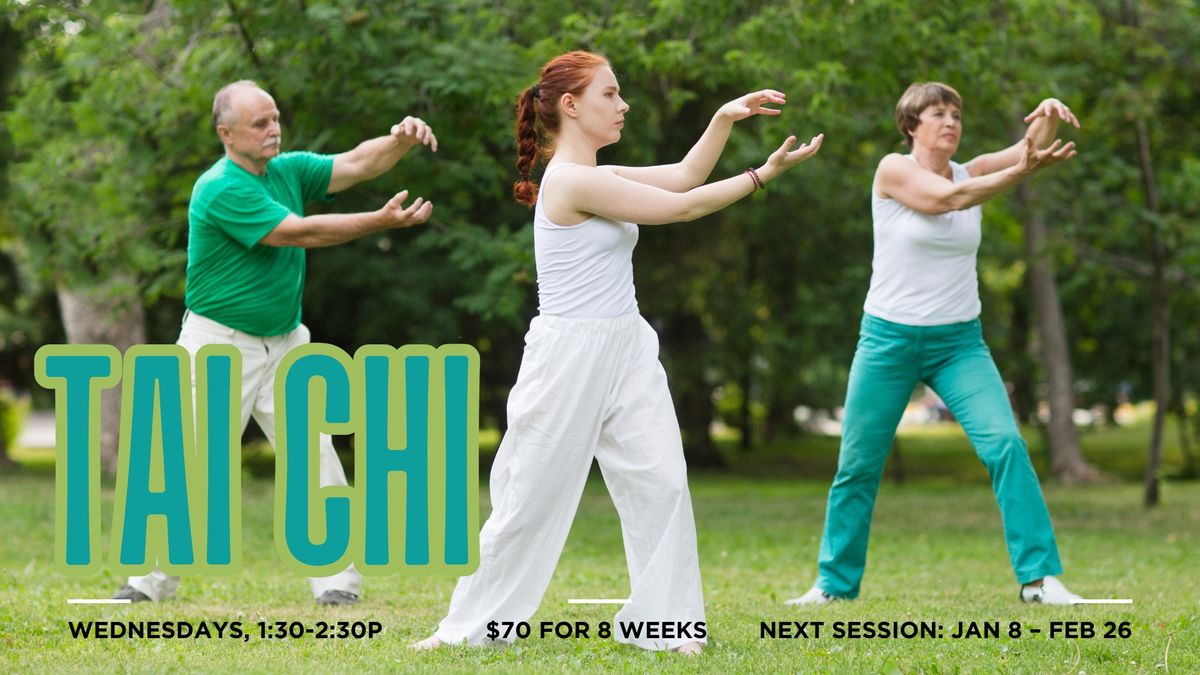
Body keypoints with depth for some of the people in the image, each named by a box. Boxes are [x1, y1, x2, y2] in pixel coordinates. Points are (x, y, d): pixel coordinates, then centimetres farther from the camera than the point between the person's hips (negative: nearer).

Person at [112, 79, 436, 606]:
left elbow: (356, 163, -1)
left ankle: (335, 576, 0)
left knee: (314, 453, -3)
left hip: (284, 344, 6)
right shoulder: (221, 189, -18)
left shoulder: (288, 170, 5)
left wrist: (402, 139, -23)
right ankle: (153, 578, 10)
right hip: (221, 345, -6)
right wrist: (382, 222, -25)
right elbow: (298, 232, -23)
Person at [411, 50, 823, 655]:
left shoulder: (596, 179, 11)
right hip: (572, 353, -9)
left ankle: (661, 623, 2)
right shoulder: (573, 180, -16)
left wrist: (726, 119, 2)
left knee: (662, 482, -2)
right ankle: (472, 625, 14)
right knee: (532, 497, 0)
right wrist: (765, 174, -9)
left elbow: (682, 176, 13)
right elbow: (683, 206, -13)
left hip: (626, 350, 9)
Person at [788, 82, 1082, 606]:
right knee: (858, 465, 5)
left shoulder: (972, 172, 5)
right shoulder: (894, 170, -8)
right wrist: (1021, 172, -37)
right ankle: (835, 583, 21)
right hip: (889, 340, -2)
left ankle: (1040, 577, -14)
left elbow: (1031, 149, -9)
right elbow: (949, 198, -25)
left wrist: (1049, 120, -32)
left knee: (1005, 444, -15)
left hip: (960, 343, 2)